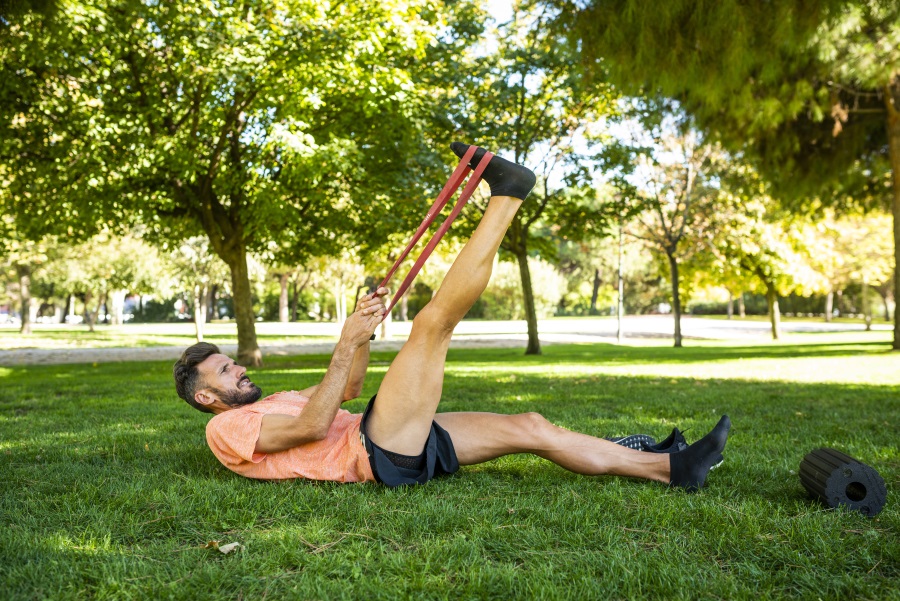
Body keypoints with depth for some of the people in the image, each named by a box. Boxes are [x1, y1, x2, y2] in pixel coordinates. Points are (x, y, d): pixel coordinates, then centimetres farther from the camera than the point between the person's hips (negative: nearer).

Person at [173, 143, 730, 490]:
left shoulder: (272, 405, 27)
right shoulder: (227, 430, -1)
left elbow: (347, 389, 30)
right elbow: (314, 426, -17)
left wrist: (364, 330, 13)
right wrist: (348, 342, -15)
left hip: (404, 449, 9)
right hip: (380, 454, -9)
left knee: (531, 427, 1)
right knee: (433, 323, -18)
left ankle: (671, 468, 4)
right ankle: (507, 194, -9)